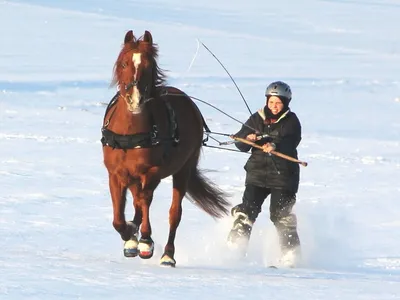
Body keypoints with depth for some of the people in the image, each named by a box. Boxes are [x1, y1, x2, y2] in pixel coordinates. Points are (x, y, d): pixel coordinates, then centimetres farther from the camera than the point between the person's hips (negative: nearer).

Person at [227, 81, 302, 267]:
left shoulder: (291, 122, 0)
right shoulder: (257, 119, 10)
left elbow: (290, 142, -20)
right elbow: (240, 144, 6)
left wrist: (276, 145, -41)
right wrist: (248, 138, -18)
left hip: (283, 176, -3)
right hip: (257, 173, 3)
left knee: (281, 215, -10)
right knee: (247, 211, -8)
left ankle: (291, 253, -1)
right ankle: (234, 248, -2)